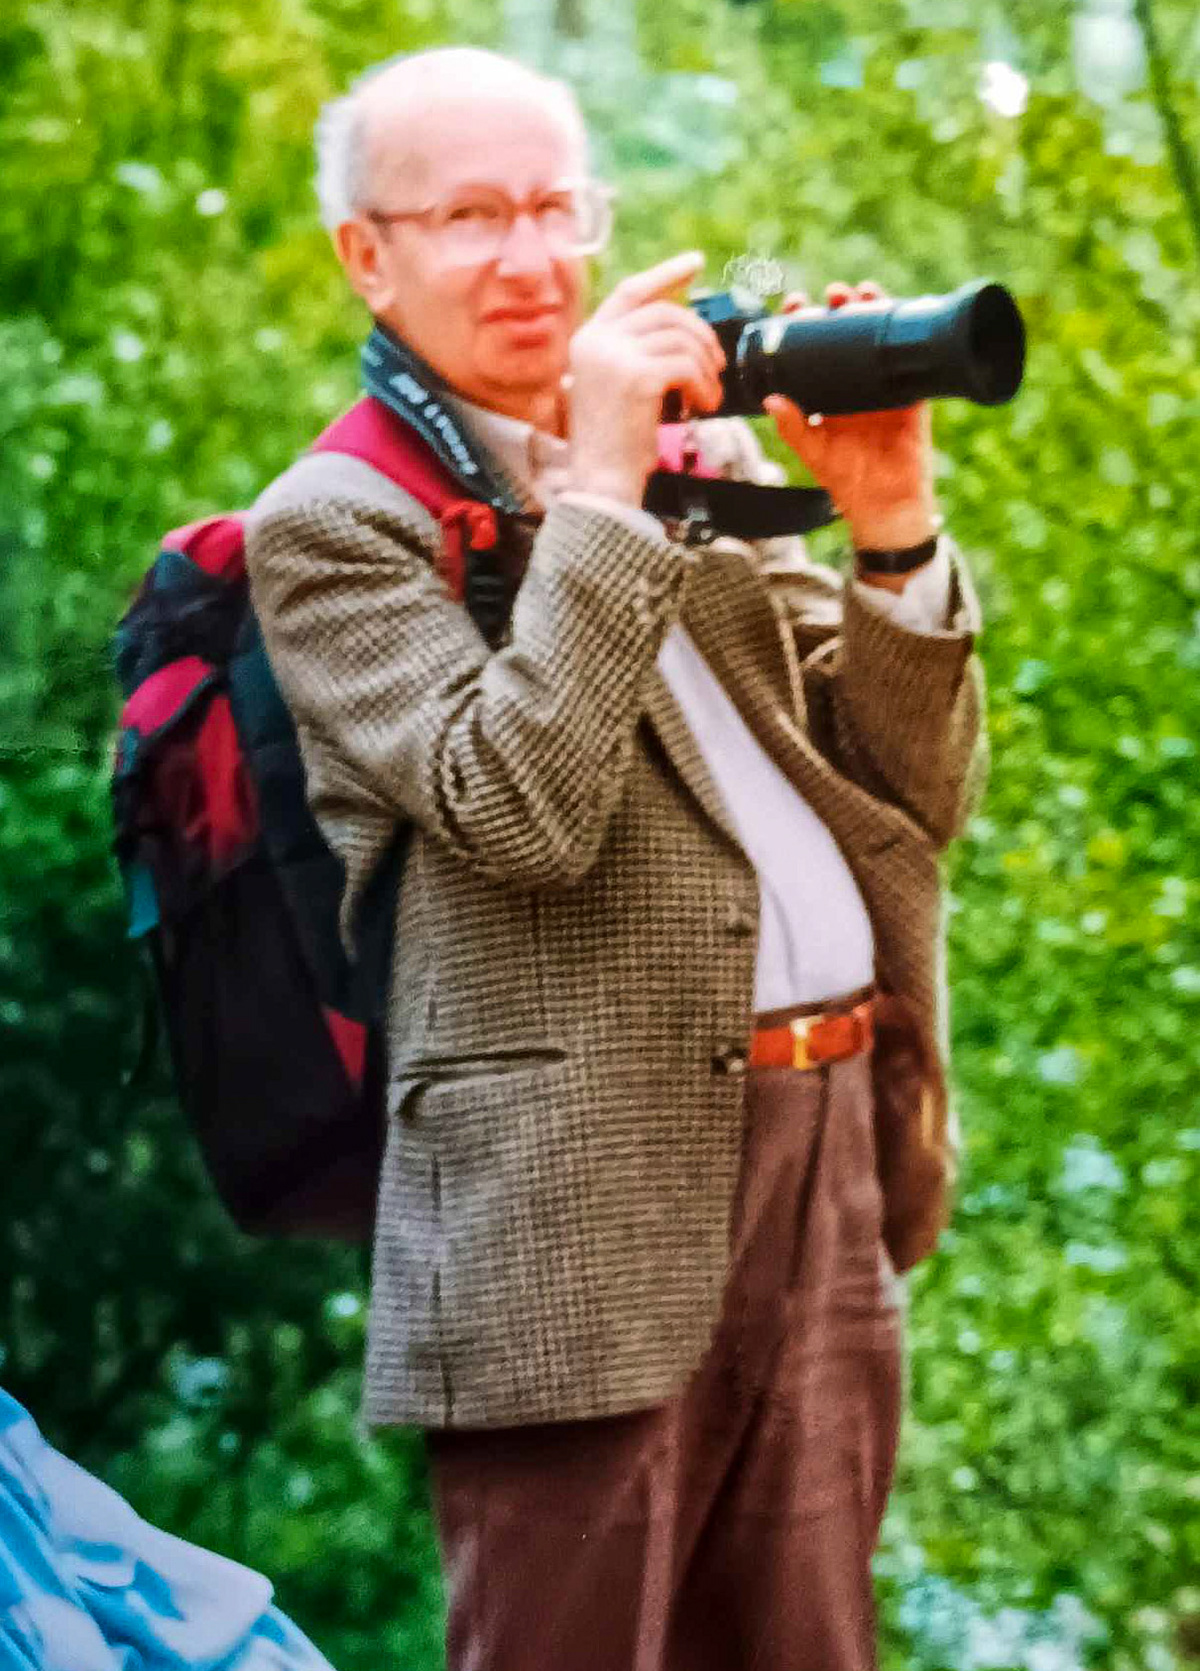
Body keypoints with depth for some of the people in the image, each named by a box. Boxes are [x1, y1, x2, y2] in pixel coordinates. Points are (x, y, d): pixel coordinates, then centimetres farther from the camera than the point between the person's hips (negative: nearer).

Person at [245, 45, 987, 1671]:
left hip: (837, 1155, 6)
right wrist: (600, 487, -14)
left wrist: (892, 525, -2)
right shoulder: (334, 524, -1)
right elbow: (521, 815, -17)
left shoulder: (703, 458, 17)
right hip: (592, 1214, -6)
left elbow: (917, 797, 12)